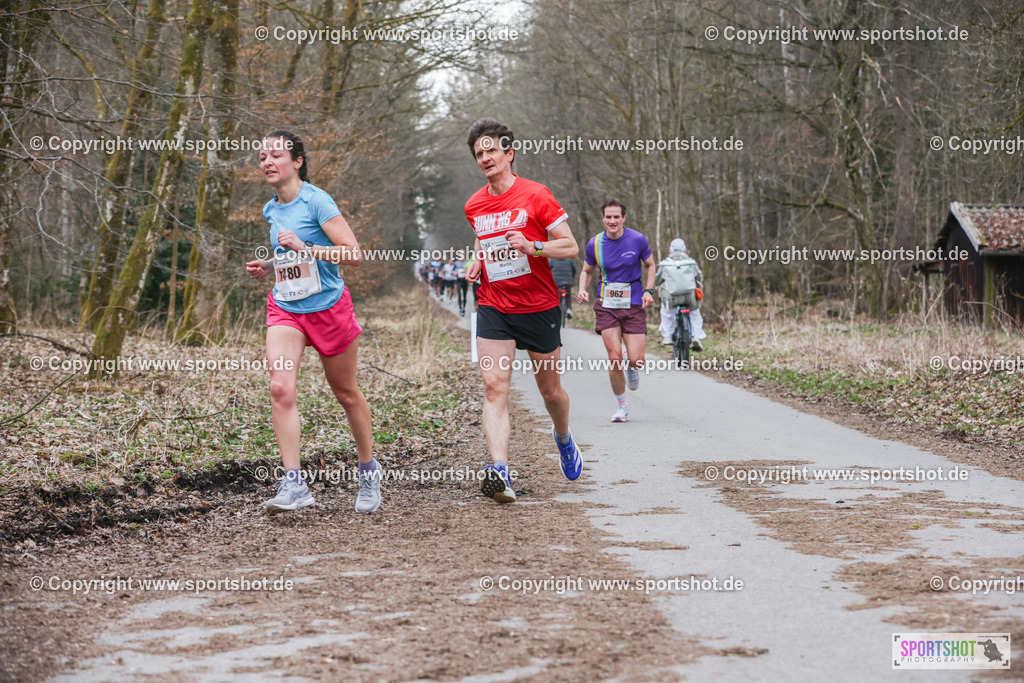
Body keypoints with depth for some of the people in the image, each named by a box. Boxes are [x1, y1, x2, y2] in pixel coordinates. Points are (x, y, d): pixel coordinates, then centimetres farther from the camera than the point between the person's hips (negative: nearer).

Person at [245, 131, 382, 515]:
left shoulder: (316, 201, -13)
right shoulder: (271, 210, 9)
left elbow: (353, 254, -20)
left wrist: (303, 247, -26)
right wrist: (269, 267, 8)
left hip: (328, 307, -5)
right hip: (285, 310, 5)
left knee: (345, 394, 10)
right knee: (280, 388, -18)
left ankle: (368, 470, 32)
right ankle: (293, 484, -20)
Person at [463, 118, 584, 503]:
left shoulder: (536, 196, -8)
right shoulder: (474, 206, 7)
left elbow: (571, 248, -8)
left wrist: (532, 246, -24)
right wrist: (476, 262, 6)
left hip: (538, 306, -2)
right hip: (493, 307, 2)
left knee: (550, 389, 11)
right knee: (494, 386, -17)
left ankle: (563, 438, 45)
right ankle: (499, 472, -28)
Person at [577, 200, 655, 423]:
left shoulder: (637, 240, -5)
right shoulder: (594, 244, -2)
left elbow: (650, 265, 10)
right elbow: (586, 271, 14)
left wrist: (648, 290, -4)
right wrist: (582, 289, -6)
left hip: (634, 305, 0)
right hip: (606, 305, 0)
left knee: (636, 359, -8)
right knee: (615, 358, -10)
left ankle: (632, 369, 32)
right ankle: (622, 406, 8)